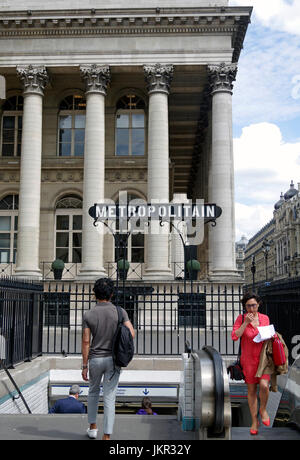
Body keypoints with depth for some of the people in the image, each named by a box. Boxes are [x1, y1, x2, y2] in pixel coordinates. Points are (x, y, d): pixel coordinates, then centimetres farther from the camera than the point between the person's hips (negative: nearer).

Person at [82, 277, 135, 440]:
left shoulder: (88, 315, -7)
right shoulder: (119, 312, -7)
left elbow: (86, 342, -8)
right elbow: (131, 333, -13)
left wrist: (84, 366, -1)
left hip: (95, 359, 1)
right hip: (113, 359, -1)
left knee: (93, 392, 24)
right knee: (109, 399, 3)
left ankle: (93, 427, 33)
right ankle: (106, 436, 3)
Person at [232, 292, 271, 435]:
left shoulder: (265, 318, 3)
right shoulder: (241, 318, -5)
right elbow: (234, 336, -14)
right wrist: (246, 323, -20)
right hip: (249, 359, -1)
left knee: (264, 385, -19)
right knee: (251, 390, 7)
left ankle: (263, 409, 11)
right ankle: (255, 421, 24)